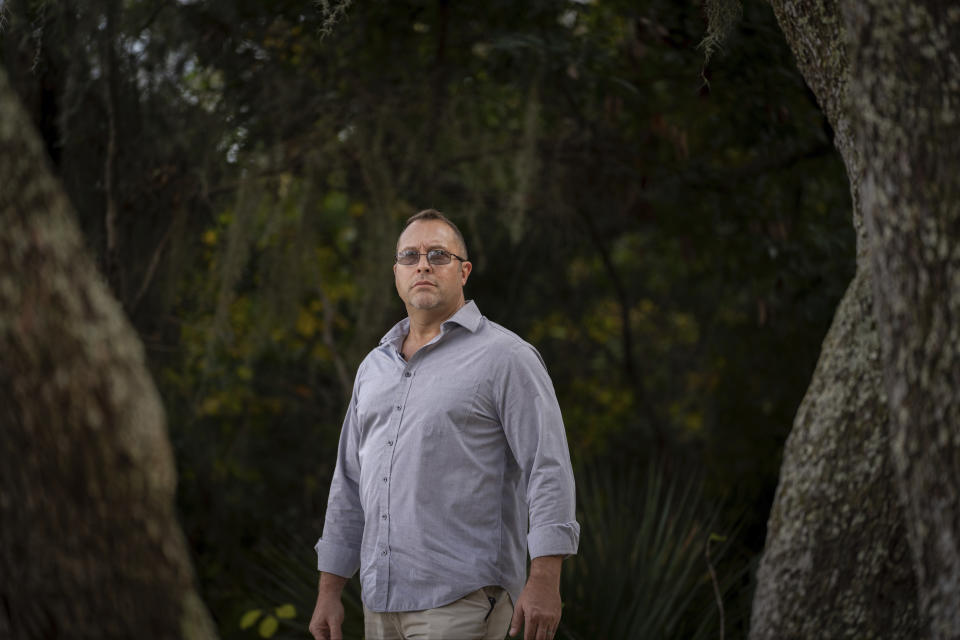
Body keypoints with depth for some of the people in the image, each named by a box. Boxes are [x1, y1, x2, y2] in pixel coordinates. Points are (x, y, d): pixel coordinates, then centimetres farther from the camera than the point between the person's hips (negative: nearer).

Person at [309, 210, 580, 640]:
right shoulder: (374, 367, 17)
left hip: (462, 601, -7)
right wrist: (329, 592, 16)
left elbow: (549, 470, -10)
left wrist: (544, 581, -19)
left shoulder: (504, 358, -4)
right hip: (383, 601, 7)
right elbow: (349, 486, 20)